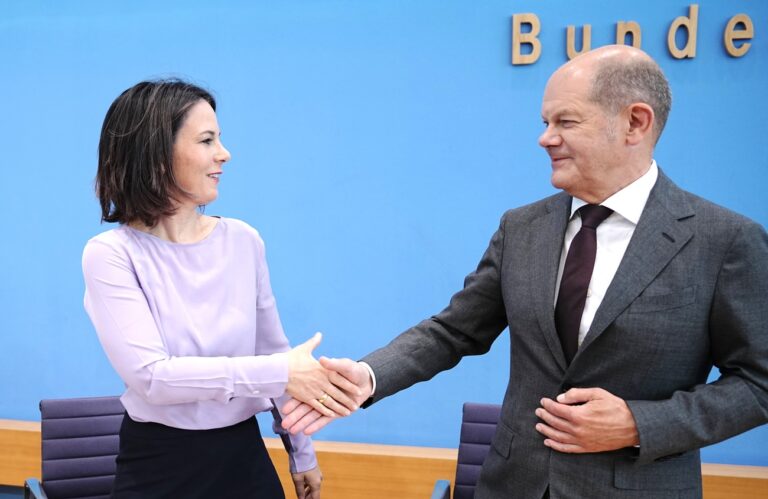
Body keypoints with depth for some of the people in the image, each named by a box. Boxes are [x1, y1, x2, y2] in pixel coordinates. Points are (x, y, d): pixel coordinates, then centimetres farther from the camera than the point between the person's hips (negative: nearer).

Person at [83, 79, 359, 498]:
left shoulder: (243, 240, -1)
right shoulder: (110, 254, -13)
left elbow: (273, 352, 8)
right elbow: (150, 375, -22)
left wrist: (301, 454, 14)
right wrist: (279, 374, -25)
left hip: (245, 456, 4)